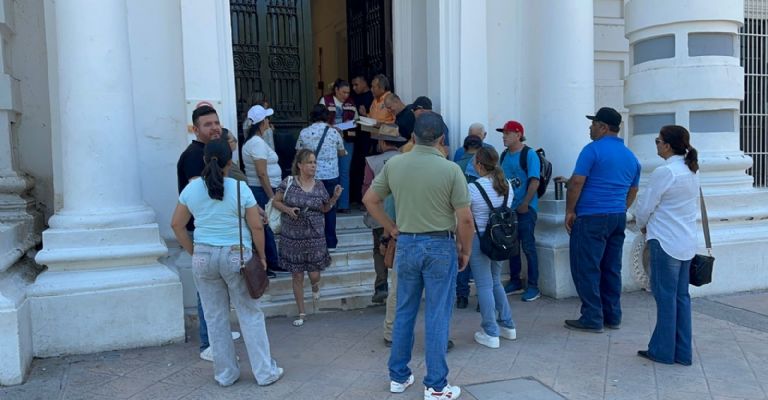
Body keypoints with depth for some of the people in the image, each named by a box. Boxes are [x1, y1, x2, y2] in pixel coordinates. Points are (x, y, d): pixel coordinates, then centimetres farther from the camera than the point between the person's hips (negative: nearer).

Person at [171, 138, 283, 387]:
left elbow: (177, 224, 7)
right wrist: (261, 256, 4)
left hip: (203, 257, 3)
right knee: (250, 315, 8)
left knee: (216, 318, 13)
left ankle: (225, 374, 25)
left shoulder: (191, 188, 1)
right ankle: (265, 372, 16)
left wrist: (194, 252, 14)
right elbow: (256, 227, -8)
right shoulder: (240, 188, -9)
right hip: (236, 256, -3)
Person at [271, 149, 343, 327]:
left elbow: (325, 208, 12)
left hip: (315, 237, 1)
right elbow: (275, 202, 3)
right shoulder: (288, 182, -6)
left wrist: (335, 197, -5)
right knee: (297, 276, 6)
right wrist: (287, 209, -15)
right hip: (292, 238, -1)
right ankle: (301, 313, 21)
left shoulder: (319, 185, 1)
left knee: (314, 274, 1)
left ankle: (315, 286, 41)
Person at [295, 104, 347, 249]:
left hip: (311, 176, 1)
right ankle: (330, 241, 16)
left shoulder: (304, 133, -3)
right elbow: (342, 153, 7)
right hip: (330, 176, -1)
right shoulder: (333, 132, -4)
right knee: (330, 208, 10)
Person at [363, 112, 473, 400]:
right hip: (440, 246, -3)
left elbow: (369, 199, 7)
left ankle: (398, 376, 26)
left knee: (404, 312, 15)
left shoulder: (393, 164, -1)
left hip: (406, 244, 4)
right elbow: (465, 218, -12)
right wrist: (465, 250, 2)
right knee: (437, 316, 4)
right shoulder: (451, 169, -12)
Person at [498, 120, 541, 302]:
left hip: (525, 209, -7)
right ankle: (515, 282, 24)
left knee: (528, 247, -2)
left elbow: (534, 181, -15)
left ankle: (533, 287, 6)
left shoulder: (529, 154, -10)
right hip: (508, 208, 7)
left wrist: (525, 204, -18)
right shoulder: (504, 155, 10)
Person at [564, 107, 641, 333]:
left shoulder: (593, 149, -9)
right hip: (618, 218, 8)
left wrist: (570, 211, -7)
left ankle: (592, 319, 1)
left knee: (586, 269, -1)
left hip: (591, 218, -7)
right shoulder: (631, 156, 14)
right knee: (612, 269, 13)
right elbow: (633, 191, 19)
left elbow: (576, 182, -14)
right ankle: (613, 317, 18)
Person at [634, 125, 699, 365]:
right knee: (681, 296, 12)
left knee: (666, 296, 1)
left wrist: (643, 225, 10)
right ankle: (683, 353, 19)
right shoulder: (692, 172, 9)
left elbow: (644, 208, -11)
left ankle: (664, 351, 12)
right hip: (686, 242, 8)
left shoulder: (664, 172, -16)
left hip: (665, 242, -8)